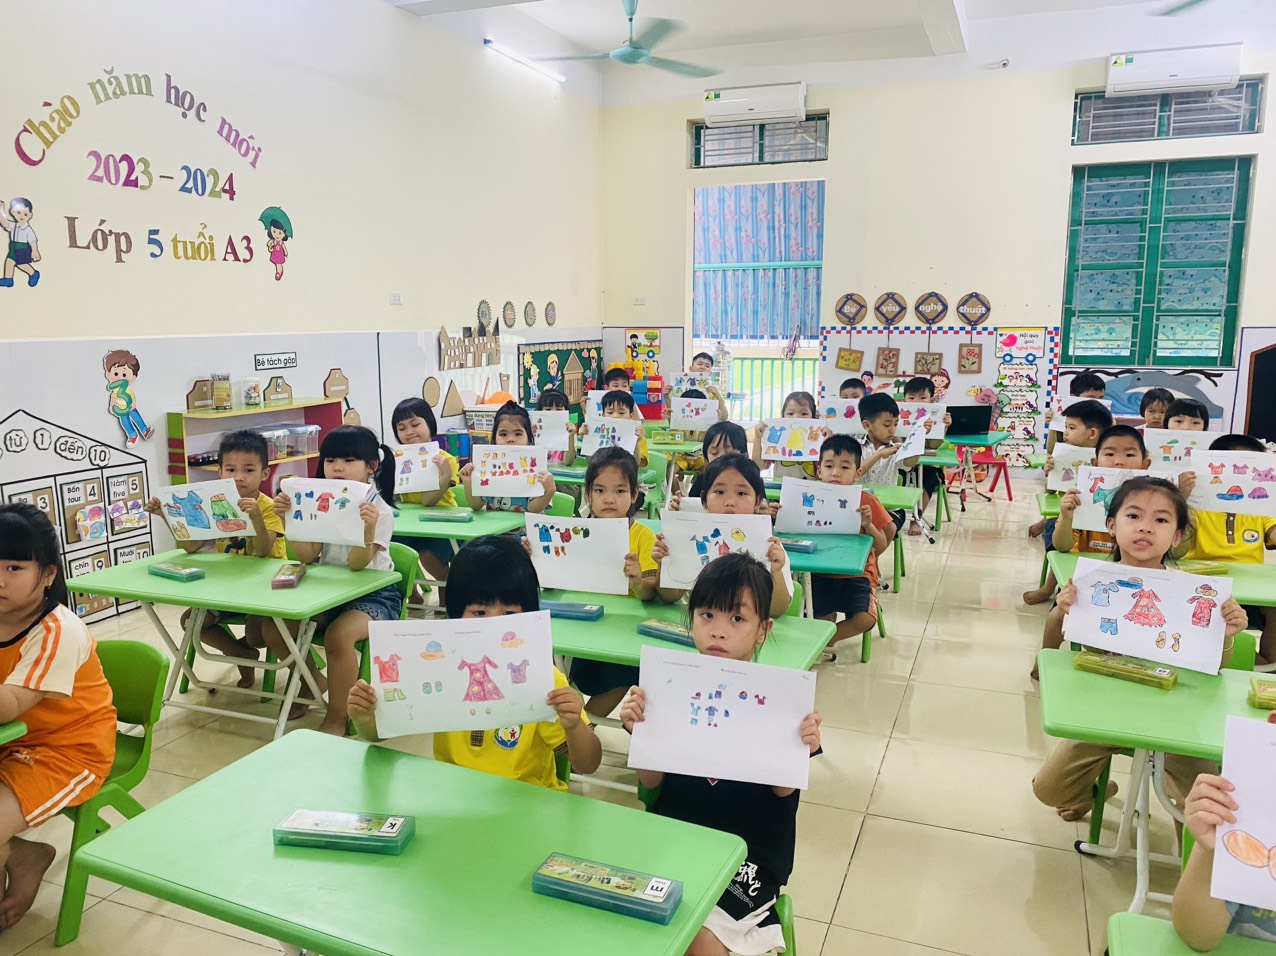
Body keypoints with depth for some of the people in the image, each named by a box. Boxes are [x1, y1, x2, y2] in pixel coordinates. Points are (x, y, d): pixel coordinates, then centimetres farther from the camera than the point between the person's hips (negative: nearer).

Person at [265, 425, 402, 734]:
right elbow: (307, 555, -7)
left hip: (373, 593, -6)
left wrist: (369, 530, -41)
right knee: (272, 627, -11)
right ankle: (312, 680, 17)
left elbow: (357, 565, -22)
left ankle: (336, 718, -13)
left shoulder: (379, 511, -13)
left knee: (339, 635, -34)